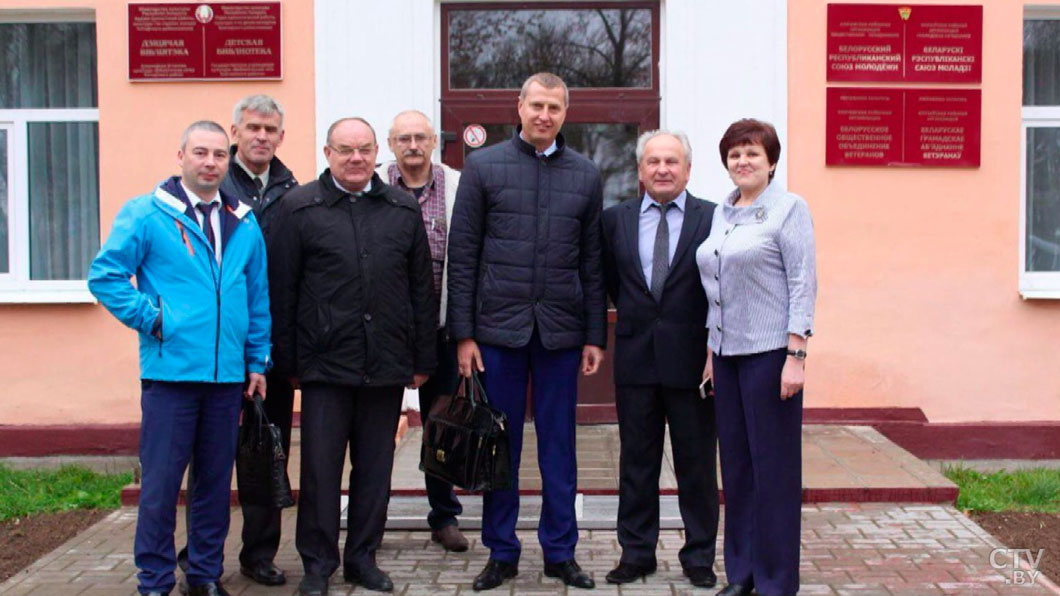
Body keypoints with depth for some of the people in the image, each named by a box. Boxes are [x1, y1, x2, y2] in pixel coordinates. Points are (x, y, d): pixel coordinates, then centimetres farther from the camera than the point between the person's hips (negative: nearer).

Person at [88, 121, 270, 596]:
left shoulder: (244, 223, 11)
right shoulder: (146, 214, -2)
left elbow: (258, 298, 14)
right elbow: (105, 275, -5)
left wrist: (257, 362, 11)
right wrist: (151, 318, -10)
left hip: (228, 374, 4)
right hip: (170, 371, -4)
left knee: (216, 480, 12)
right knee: (160, 482, 1)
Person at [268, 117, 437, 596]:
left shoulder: (403, 209, 10)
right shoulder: (299, 208, 1)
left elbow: (421, 289, 11)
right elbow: (281, 290, 1)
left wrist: (422, 359, 8)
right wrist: (287, 363, -2)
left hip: (386, 364, 3)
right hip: (325, 363, -3)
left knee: (376, 467, 10)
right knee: (320, 467, 3)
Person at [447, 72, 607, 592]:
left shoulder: (586, 175, 7)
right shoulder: (483, 167, 2)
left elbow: (592, 262, 8)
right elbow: (462, 255, 0)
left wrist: (595, 335, 4)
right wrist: (463, 333, -5)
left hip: (561, 331, 1)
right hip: (498, 328, -1)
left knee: (558, 446, 9)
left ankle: (560, 551, 21)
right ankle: (501, 552, 20)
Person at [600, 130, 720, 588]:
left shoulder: (713, 219, -4)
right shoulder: (616, 219, 6)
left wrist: (716, 348, -4)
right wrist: (635, 320, 11)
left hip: (692, 359, -2)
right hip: (636, 358, 3)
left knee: (697, 462, 7)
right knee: (636, 460, 11)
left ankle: (699, 555, 21)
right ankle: (636, 552, 23)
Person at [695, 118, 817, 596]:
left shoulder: (789, 208, -5)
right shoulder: (722, 213, 15)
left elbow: (803, 283, -10)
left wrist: (795, 355, -16)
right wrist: (711, 351, 15)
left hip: (769, 352, -6)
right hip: (727, 352, 7)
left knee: (773, 466, 0)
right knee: (735, 463, 10)